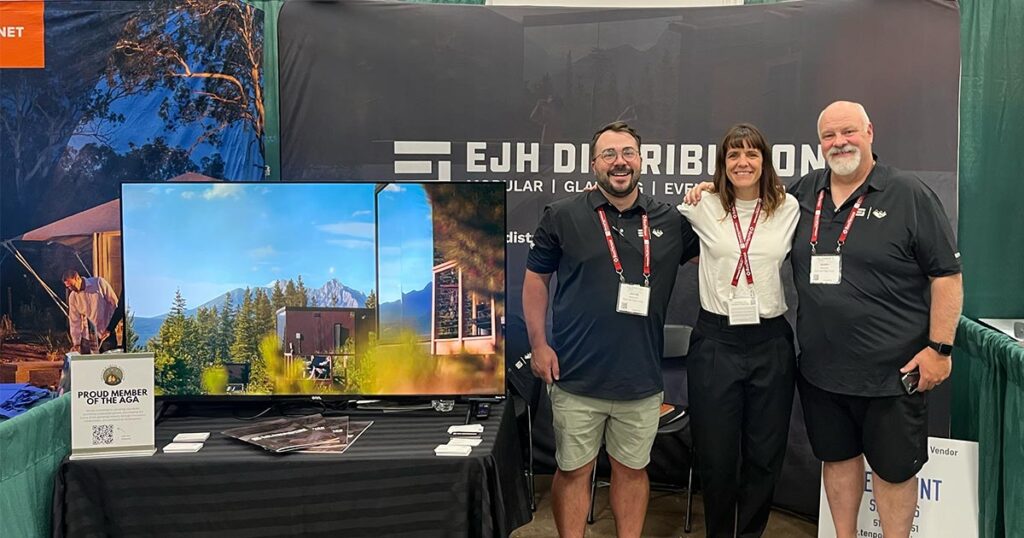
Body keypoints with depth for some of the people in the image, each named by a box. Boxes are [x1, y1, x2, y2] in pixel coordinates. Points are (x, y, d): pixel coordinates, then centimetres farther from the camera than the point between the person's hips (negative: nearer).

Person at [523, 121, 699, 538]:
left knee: (632, 469, 17)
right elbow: (535, 279, 4)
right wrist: (539, 343, -4)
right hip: (576, 378, -2)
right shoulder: (563, 215, -1)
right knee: (573, 470, 10)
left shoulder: (671, 221, 5)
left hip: (642, 380, 2)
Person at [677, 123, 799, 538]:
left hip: (771, 341, 1)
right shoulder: (702, 208, 0)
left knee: (765, 453, 10)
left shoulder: (788, 208, 2)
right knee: (716, 455, 7)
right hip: (716, 340, -1)